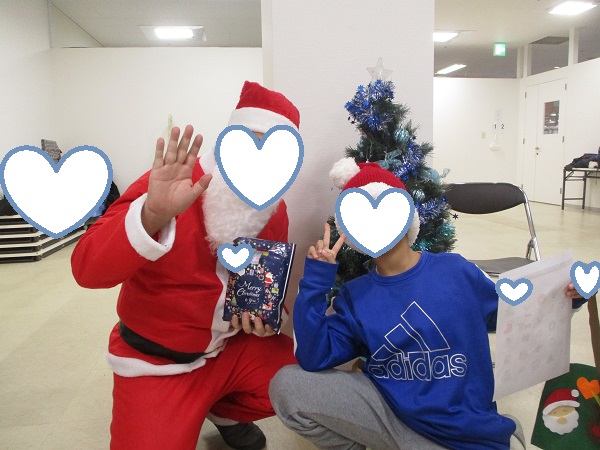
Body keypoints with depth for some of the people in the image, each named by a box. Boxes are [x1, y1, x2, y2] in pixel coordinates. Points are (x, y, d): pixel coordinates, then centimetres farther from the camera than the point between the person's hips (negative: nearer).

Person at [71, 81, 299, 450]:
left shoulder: (275, 211, -4)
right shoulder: (169, 182, -22)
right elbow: (88, 270, -30)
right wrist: (153, 215, -47)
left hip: (232, 346, 5)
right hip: (157, 362, -4)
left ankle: (225, 413, 19)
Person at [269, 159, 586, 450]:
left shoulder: (456, 270, -2)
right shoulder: (354, 297, 1)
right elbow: (313, 359, -10)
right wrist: (316, 280, -13)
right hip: (389, 411, 2)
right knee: (287, 385, -11)